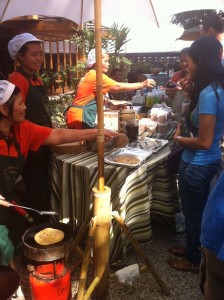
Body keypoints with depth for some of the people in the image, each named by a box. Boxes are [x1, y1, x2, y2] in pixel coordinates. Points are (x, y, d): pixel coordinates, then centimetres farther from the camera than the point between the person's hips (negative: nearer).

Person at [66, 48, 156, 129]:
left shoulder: (90, 75, 16)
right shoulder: (96, 76, -16)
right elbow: (118, 87, -23)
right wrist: (142, 84, -20)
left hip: (78, 114, 10)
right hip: (80, 116, -10)